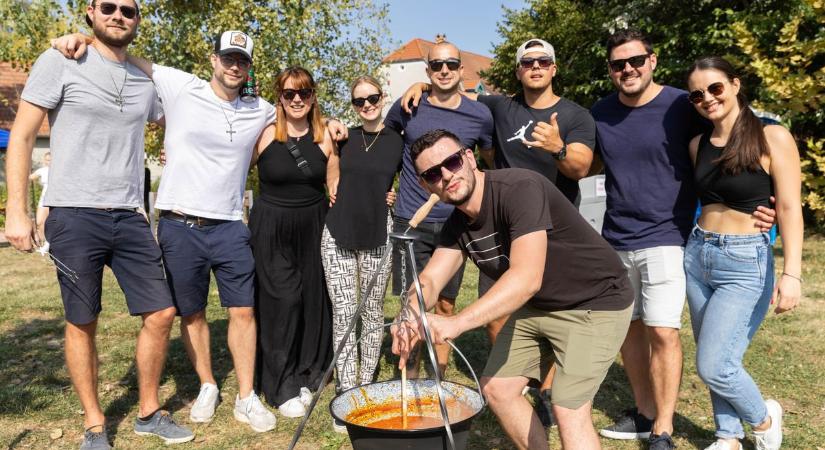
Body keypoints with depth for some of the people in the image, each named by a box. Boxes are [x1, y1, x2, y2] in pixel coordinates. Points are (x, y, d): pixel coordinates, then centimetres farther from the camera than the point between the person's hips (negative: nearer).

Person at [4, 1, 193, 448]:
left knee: (161, 313, 3)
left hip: (129, 218, 5)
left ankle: (148, 413, 22)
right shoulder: (60, 62, -1)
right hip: (74, 216, -4)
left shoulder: (144, 81, 12)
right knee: (82, 324, 5)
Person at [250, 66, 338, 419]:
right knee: (283, 300, -6)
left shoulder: (324, 137, 3)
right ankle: (281, 388, 8)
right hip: (271, 228, -3)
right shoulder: (265, 134, -5)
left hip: (313, 227, 3)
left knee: (313, 299, 7)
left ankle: (305, 376, 25)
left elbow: (335, 187, 9)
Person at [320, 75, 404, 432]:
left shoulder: (397, 141, 2)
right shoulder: (345, 137, 8)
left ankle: (366, 386, 21)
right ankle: (346, 394, 4)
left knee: (373, 312, 6)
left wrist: (389, 195, 1)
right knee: (343, 313, -2)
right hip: (338, 233, 1)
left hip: (378, 235, -1)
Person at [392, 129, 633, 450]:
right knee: (496, 388, 10)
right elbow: (430, 279, -12)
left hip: (596, 303, -8)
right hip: (536, 306, 8)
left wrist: (456, 323, -47)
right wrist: (410, 315, -35)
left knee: (568, 409, -14)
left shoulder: (519, 189, -30)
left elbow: (526, 278, -39)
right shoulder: (457, 224, -4)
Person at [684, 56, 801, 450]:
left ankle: (764, 418, 24)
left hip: (746, 264, -5)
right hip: (697, 256, 5)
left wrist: (792, 273, -21)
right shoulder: (698, 145, 7)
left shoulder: (772, 138, -9)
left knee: (713, 365, -6)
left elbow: (789, 208, -13)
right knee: (715, 361, 11)